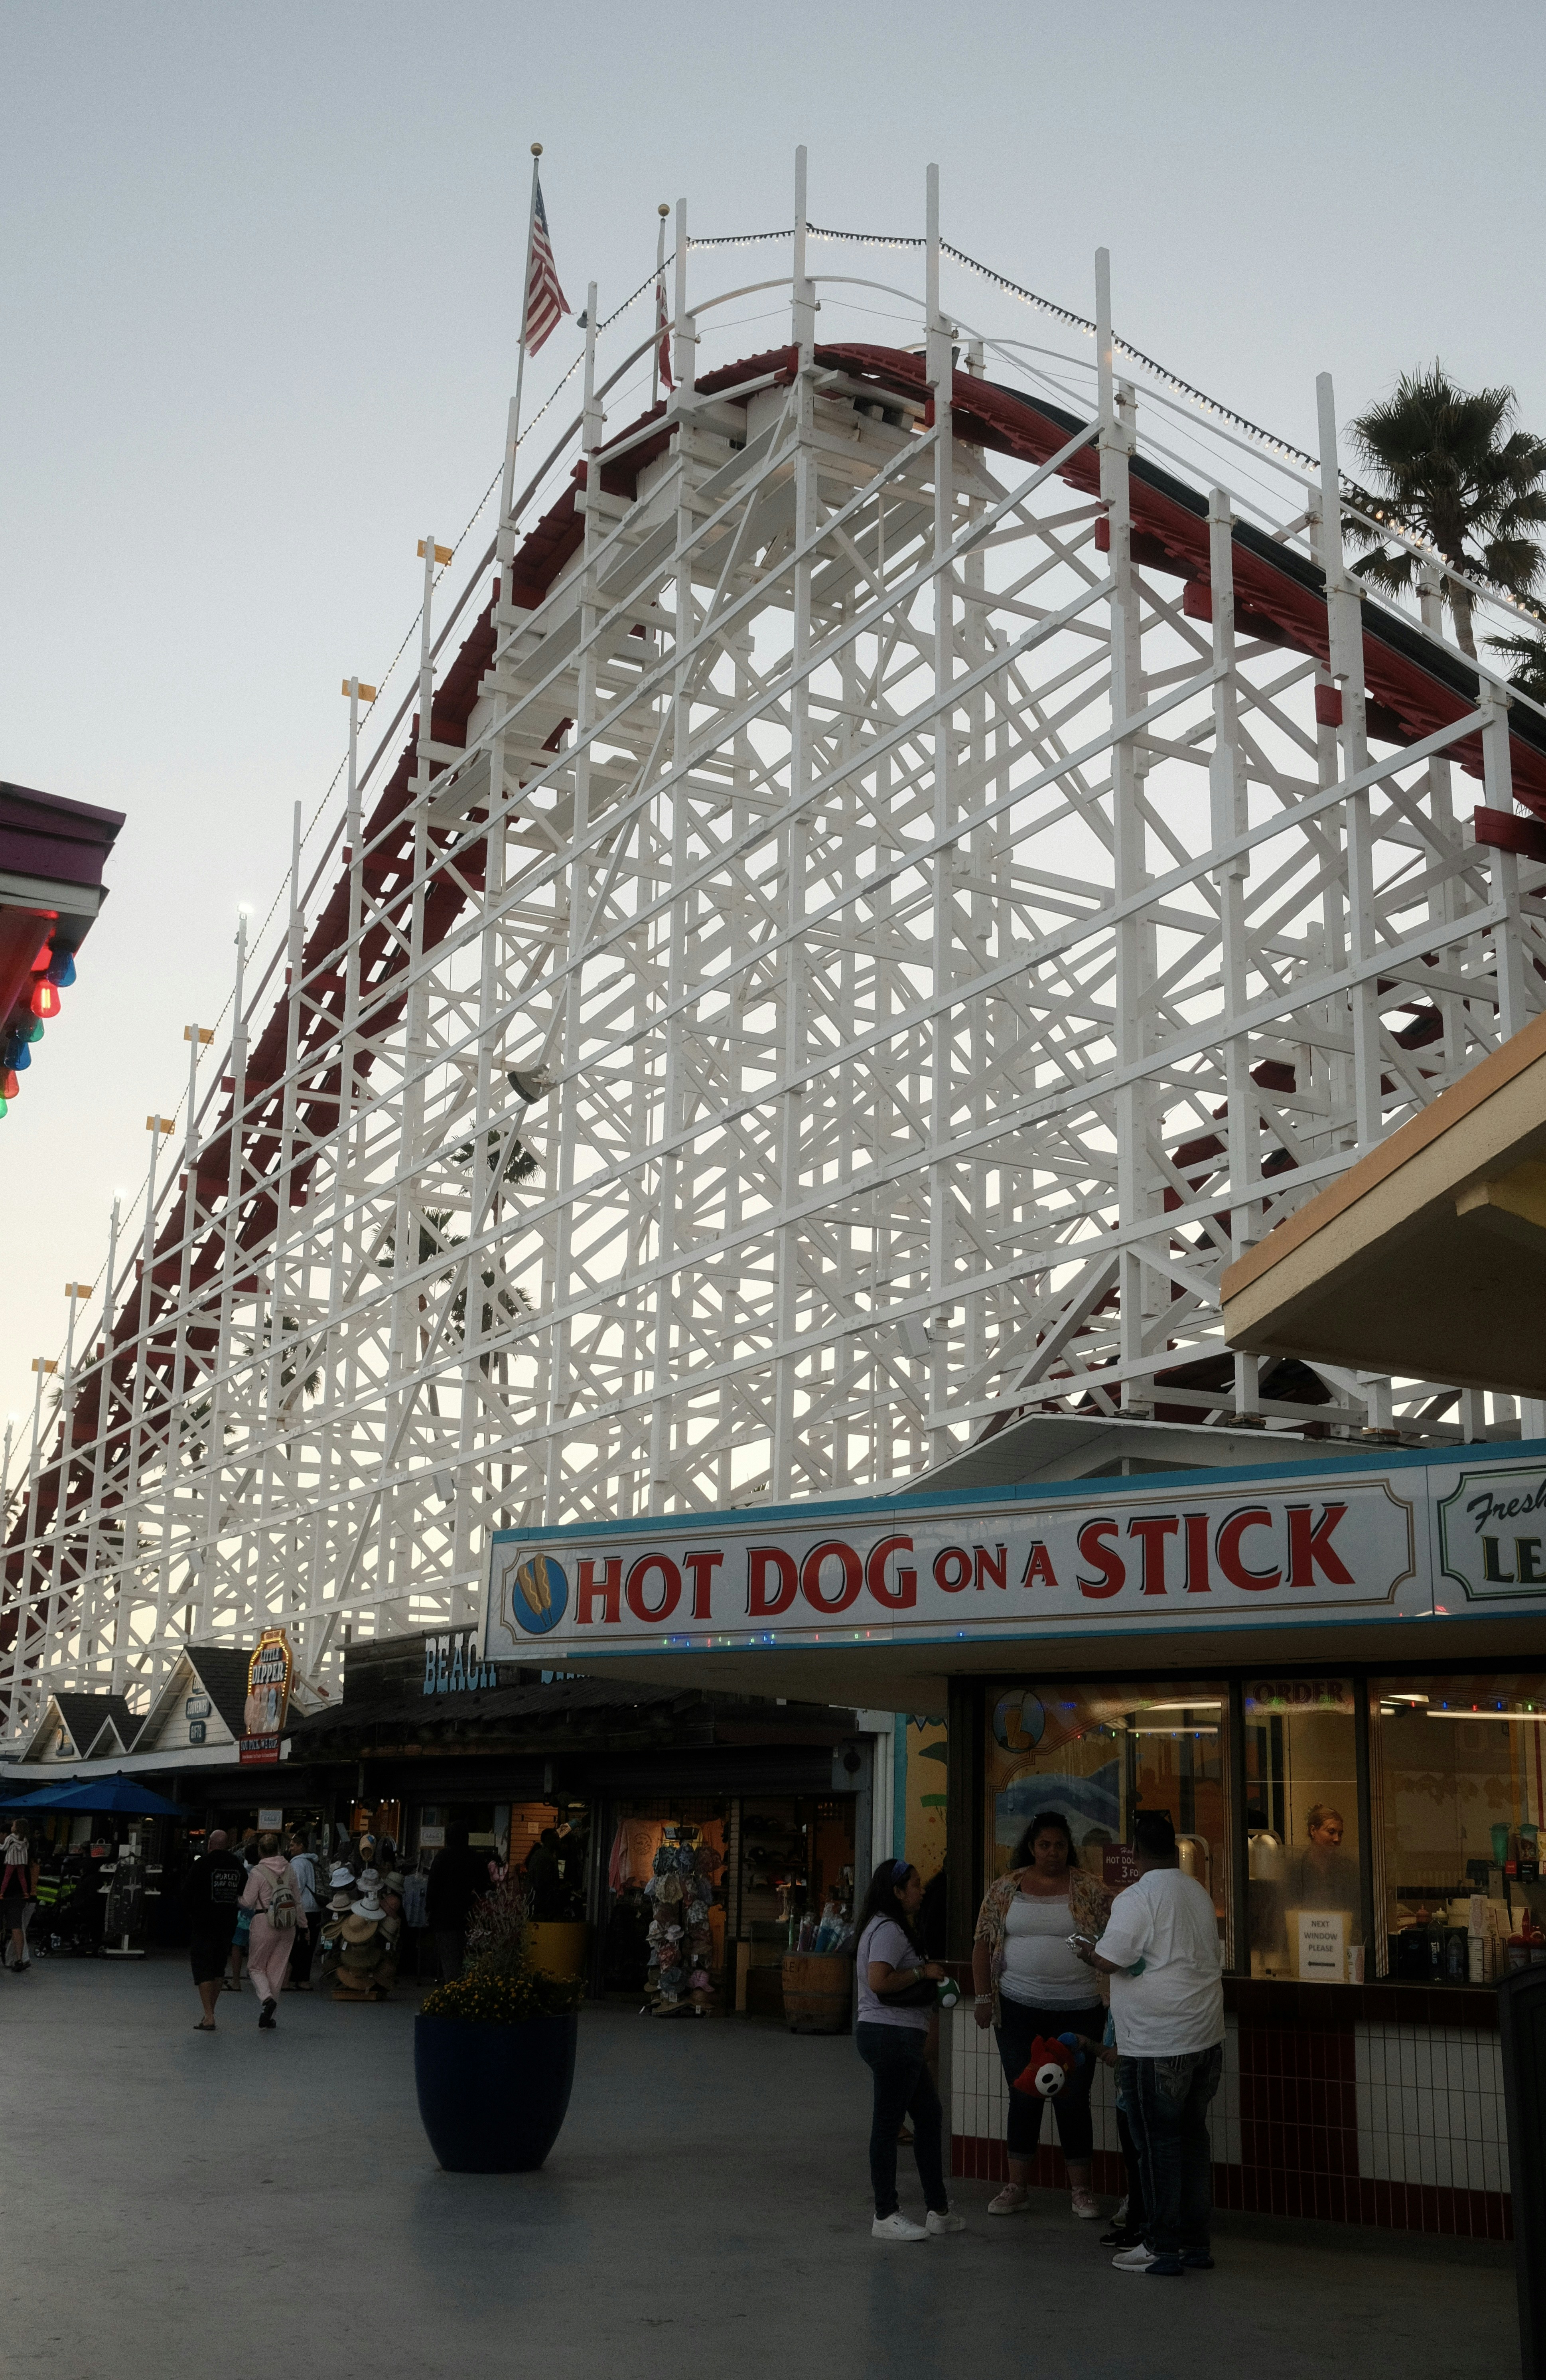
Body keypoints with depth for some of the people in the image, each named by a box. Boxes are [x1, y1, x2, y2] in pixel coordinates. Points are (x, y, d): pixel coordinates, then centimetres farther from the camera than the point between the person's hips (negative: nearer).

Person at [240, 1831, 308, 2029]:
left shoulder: (257, 1872, -10)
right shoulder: (289, 1870, 5)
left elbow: (248, 1902, -7)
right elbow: (298, 1900, 11)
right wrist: (302, 1924, 20)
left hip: (264, 1923, -4)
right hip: (288, 1925, 4)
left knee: (256, 1967, 11)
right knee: (277, 1971, 11)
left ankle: (267, 1998, -17)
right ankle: (267, 2017, 13)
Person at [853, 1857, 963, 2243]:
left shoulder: (897, 1928, 18)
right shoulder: (888, 1929, -15)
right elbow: (879, 1981, -27)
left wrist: (928, 1973, 10)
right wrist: (923, 1971, -17)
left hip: (901, 2037, 11)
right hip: (892, 2035, -11)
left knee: (929, 2117, 14)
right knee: (888, 2124, -3)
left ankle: (938, 2210, 20)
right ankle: (885, 2217, 5)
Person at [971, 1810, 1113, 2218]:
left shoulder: (1089, 1890, -1)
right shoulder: (1005, 1889, 2)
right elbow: (984, 1942, 4)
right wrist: (983, 1996, -1)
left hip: (1078, 2011, -1)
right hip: (1019, 2008, 1)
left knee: (1074, 2099, 5)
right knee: (1023, 2097, 9)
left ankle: (1081, 2189, 19)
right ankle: (1017, 2187, 20)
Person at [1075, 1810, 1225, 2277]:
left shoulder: (1138, 1898, -15)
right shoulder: (1198, 1894, 10)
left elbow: (1110, 1960, -19)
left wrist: (1086, 1953, 1)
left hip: (1156, 2046, -8)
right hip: (1205, 2038, 8)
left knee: (1158, 2143, 1)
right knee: (1193, 2137, 14)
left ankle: (1162, 2248, 7)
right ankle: (1196, 2242, 21)